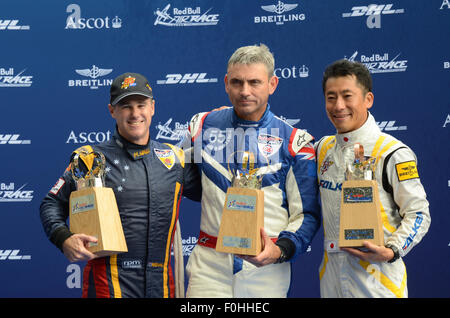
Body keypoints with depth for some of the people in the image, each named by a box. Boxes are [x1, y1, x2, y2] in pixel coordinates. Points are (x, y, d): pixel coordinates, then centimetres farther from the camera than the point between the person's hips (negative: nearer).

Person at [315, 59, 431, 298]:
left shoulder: (393, 153, -10)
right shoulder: (322, 149, 7)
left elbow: (418, 214, -9)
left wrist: (391, 251, -21)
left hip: (377, 272, -5)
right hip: (332, 272, 5)